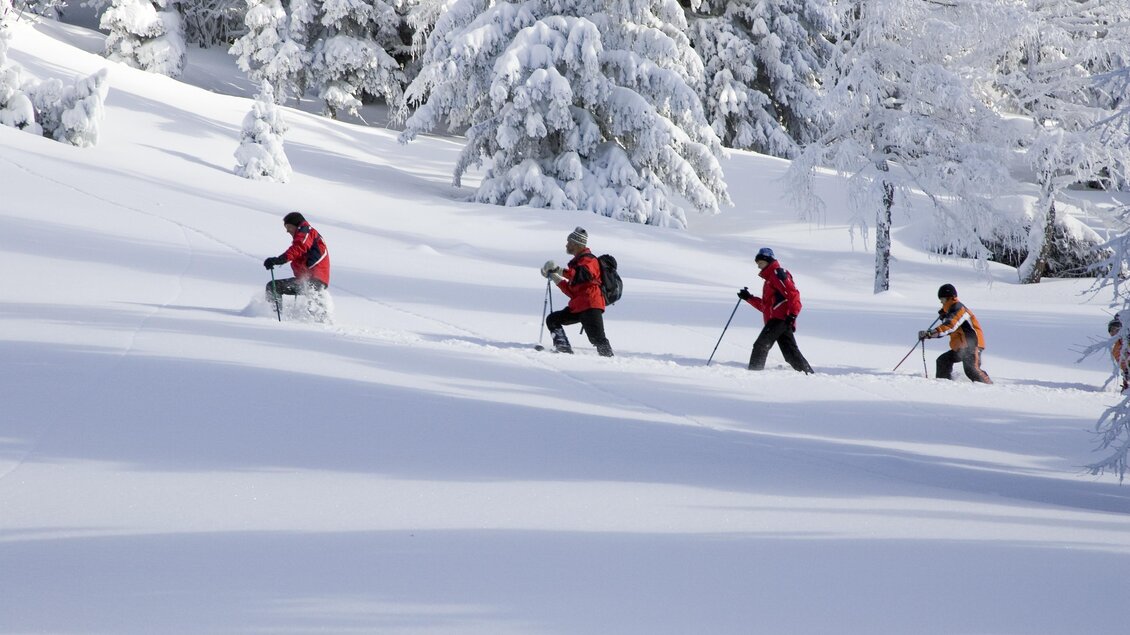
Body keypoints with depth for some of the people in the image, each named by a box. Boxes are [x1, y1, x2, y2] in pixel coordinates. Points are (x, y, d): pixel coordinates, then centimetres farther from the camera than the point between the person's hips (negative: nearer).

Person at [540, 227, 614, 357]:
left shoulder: (588, 259, -2)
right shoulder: (577, 262, 27)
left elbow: (585, 274, -28)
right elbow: (572, 291, 26)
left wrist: (560, 271, -29)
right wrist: (555, 278, 23)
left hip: (590, 306, -10)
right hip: (577, 307, 10)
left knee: (597, 339, -19)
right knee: (552, 320, 6)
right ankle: (564, 349, -9)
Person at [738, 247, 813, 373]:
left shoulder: (777, 273, -1)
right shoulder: (769, 278, 29)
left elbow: (793, 294, -14)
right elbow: (765, 306, 29)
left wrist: (792, 315, -23)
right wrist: (749, 298, 20)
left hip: (780, 319, -10)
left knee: (760, 346, -15)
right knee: (791, 354, 5)